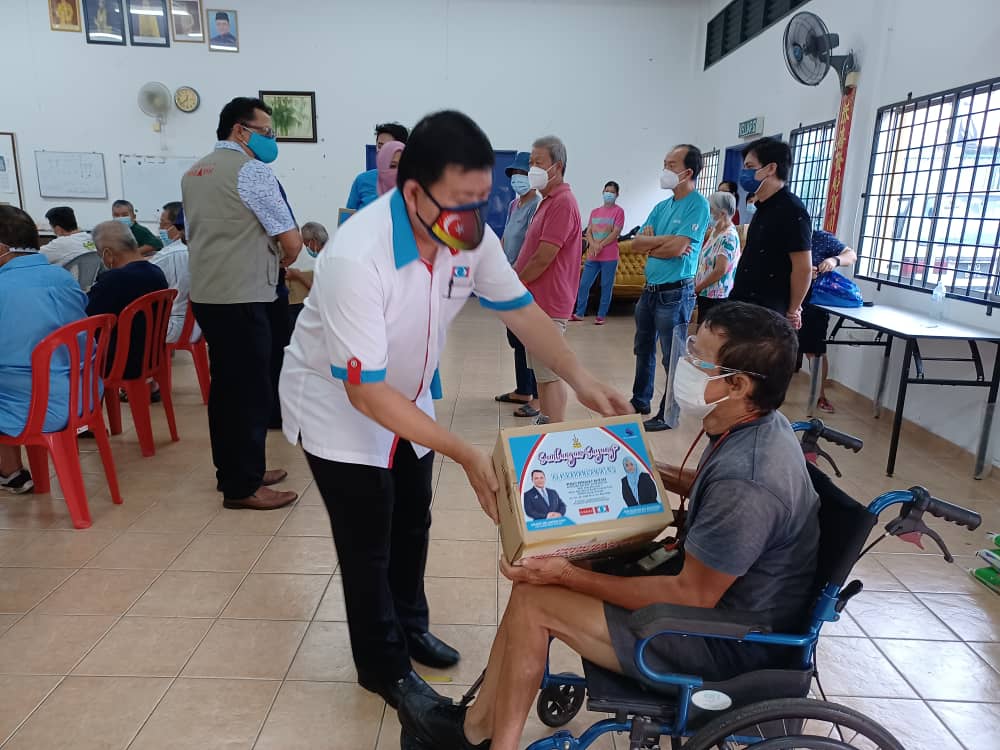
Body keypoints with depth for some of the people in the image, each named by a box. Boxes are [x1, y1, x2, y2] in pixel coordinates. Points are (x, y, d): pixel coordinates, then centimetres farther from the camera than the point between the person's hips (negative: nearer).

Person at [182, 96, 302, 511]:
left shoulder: (193, 173, 17)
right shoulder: (252, 170, -10)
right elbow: (292, 242, -13)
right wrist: (280, 261, 10)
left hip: (205, 293, 9)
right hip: (241, 297, -9)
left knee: (225, 384, 15)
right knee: (251, 389, -3)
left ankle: (233, 471, 26)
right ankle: (243, 487, 4)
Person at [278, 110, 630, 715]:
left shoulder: (470, 236, -17)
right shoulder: (355, 258, -37)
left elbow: (519, 307, -6)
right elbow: (365, 391, -35)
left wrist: (581, 380, -21)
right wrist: (467, 455, -39)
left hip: (407, 400, 7)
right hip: (339, 407, -6)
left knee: (412, 524, 20)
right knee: (368, 542, 6)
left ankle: (410, 627, 46)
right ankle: (384, 666, 31)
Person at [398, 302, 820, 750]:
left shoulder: (745, 483, -33)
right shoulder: (760, 425, -4)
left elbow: (692, 596, -25)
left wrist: (568, 575, -22)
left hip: (729, 643, -9)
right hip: (716, 585, 9)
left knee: (536, 601, -10)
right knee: (541, 576, 4)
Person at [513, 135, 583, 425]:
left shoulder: (562, 203, -16)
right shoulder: (548, 201, 17)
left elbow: (543, 258, -21)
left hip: (547, 305, -10)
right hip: (536, 303, 10)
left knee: (550, 375, -5)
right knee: (541, 372, 16)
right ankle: (543, 424, 27)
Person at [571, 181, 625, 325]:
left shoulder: (618, 211, -1)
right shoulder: (594, 212, 15)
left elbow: (616, 233, -9)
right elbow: (588, 232, 9)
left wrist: (600, 246, -12)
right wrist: (594, 245, -10)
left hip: (609, 257, -5)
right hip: (592, 256, 5)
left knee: (606, 287, 0)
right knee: (583, 285, 4)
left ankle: (601, 315, 7)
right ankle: (579, 313, 14)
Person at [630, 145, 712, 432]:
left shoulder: (698, 205, -12)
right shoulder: (662, 206, 10)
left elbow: (677, 249, -22)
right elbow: (636, 243, 2)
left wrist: (650, 244, -4)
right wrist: (665, 239, -14)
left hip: (675, 293, -8)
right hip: (650, 289, 8)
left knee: (672, 357, 3)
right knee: (643, 349, 19)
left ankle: (669, 415, 15)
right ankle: (640, 402, 36)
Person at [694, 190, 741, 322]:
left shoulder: (728, 236, -17)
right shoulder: (714, 231, 11)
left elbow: (720, 270, -22)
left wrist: (697, 287, -14)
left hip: (716, 297, -9)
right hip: (705, 293, 9)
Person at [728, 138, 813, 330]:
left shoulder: (791, 211, -14)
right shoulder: (764, 208, 15)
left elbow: (803, 268, -16)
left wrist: (792, 311, -9)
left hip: (766, 313, -9)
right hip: (745, 304, 9)